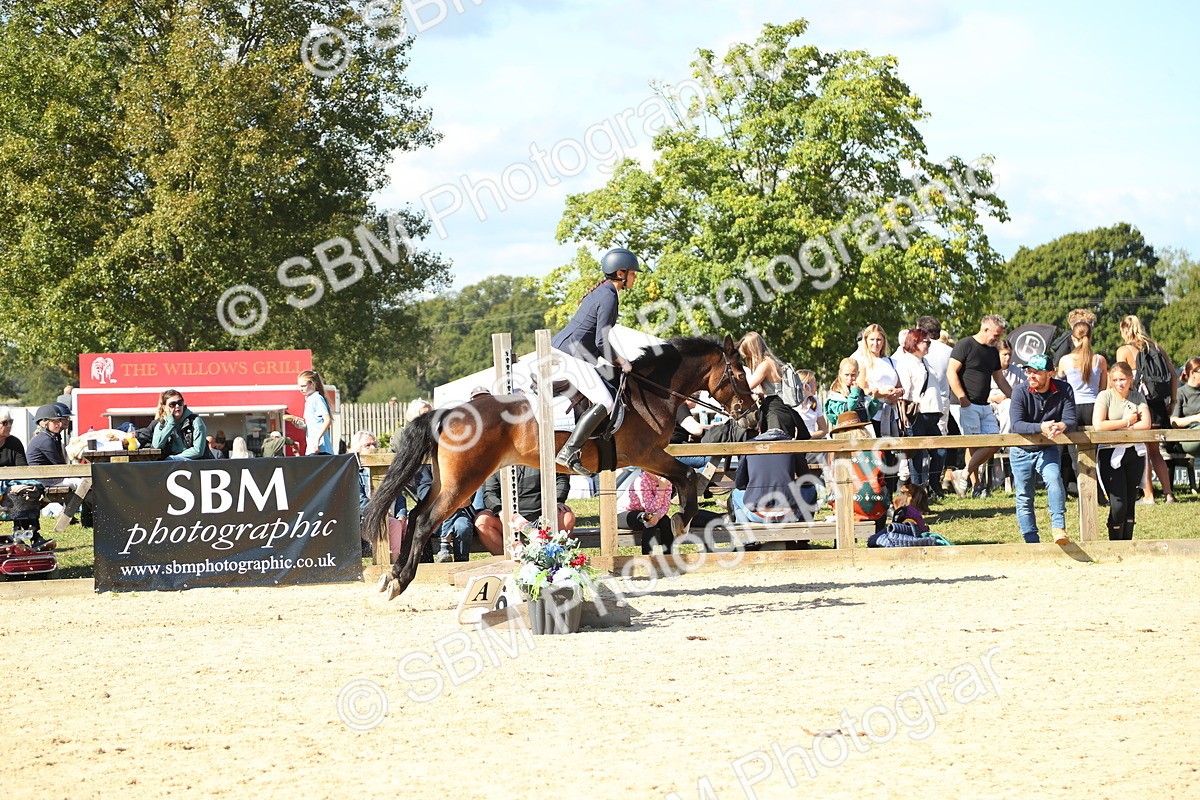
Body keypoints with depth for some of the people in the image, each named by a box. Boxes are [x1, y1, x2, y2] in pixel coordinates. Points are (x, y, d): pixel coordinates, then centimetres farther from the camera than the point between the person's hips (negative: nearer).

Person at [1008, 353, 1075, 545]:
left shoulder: (1064, 390, -10)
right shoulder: (1021, 392, -15)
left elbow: (1071, 421, -17)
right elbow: (1016, 425, -26)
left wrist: (1061, 426, -42)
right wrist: (1041, 427, -43)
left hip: (1047, 450, 0)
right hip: (1021, 451, 0)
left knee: (1054, 478, -28)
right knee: (1024, 498, 1)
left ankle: (1058, 527, -33)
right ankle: (1032, 542, 10)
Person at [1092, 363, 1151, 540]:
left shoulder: (1137, 396, 7)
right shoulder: (1105, 396, -4)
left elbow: (1146, 424, -5)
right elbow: (1098, 425, -18)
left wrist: (1120, 428, -14)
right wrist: (1127, 421, -10)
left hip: (1134, 453, 4)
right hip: (1111, 454, -4)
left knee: (1130, 502, 6)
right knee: (1119, 504, -9)